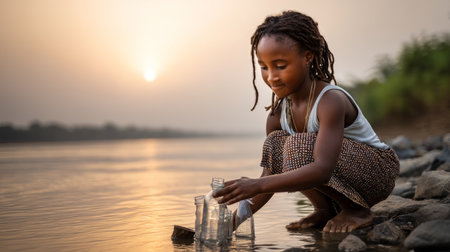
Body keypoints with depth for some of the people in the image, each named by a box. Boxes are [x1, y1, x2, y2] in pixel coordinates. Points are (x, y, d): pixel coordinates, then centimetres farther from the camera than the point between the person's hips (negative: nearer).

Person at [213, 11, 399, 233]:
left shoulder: (331, 101, -29)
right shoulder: (277, 114, -6)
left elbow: (322, 170, -42)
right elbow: (271, 175, -8)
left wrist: (257, 185, -50)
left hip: (378, 170, -7)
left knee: (299, 146, -30)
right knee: (275, 142, -14)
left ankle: (357, 210, -11)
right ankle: (324, 209, -1)